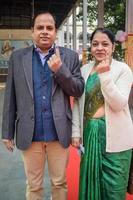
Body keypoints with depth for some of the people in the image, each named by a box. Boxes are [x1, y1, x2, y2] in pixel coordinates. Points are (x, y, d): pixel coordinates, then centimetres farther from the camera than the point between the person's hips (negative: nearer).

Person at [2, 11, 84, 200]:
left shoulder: (70, 56, 1)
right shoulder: (17, 57, 2)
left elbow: (79, 90, -2)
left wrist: (60, 69, -17)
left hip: (59, 133, 0)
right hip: (29, 134, 1)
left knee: (60, 183, 16)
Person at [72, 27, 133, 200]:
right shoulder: (84, 70, 5)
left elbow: (118, 104, -17)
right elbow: (77, 102, 6)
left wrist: (105, 75, -24)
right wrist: (76, 131, 1)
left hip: (114, 136, -3)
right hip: (89, 132, 4)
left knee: (113, 185, 8)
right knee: (90, 181, 16)